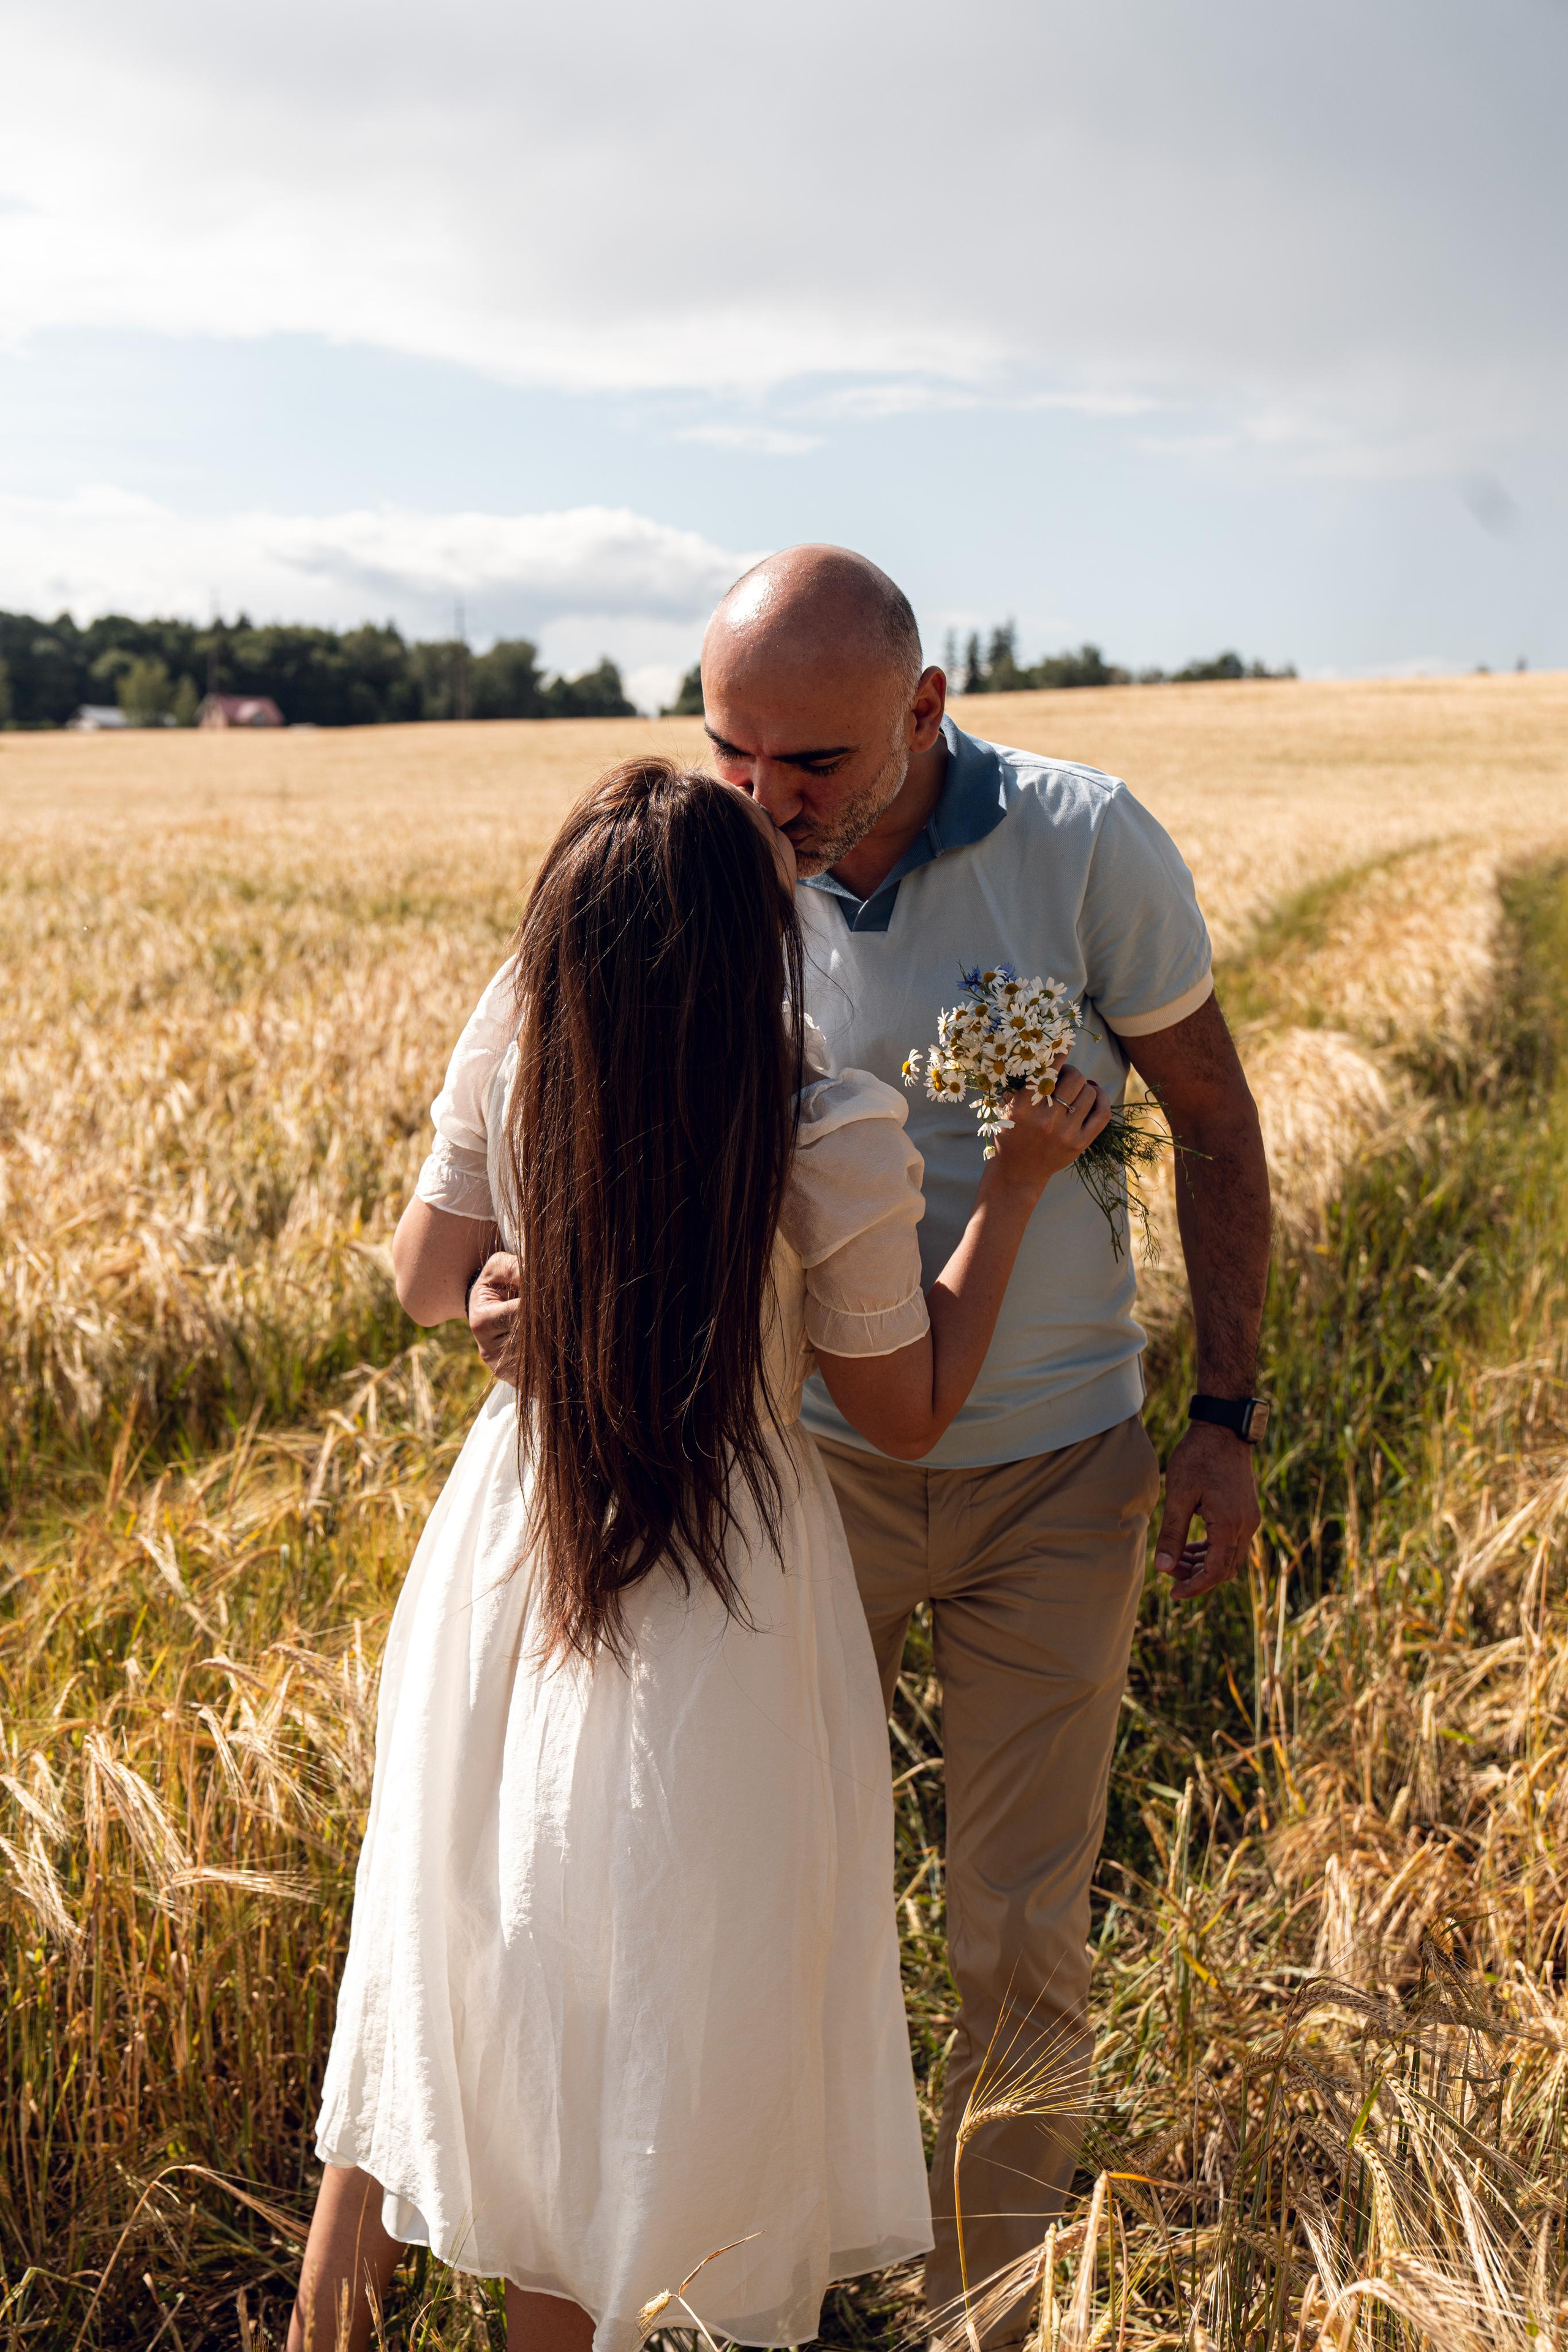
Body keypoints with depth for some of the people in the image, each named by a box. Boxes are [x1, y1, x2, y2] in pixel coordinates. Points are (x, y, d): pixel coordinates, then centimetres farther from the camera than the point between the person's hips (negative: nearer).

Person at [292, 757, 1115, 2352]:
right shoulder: (834, 1145, -25)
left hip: (509, 1545, 4)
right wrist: (1019, 1180, -5)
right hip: (722, 1604, -4)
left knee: (483, 1923, 26)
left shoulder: (514, 1051, -15)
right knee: (696, 1996, 16)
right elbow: (907, 1419, -9)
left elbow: (425, 1281, 1)